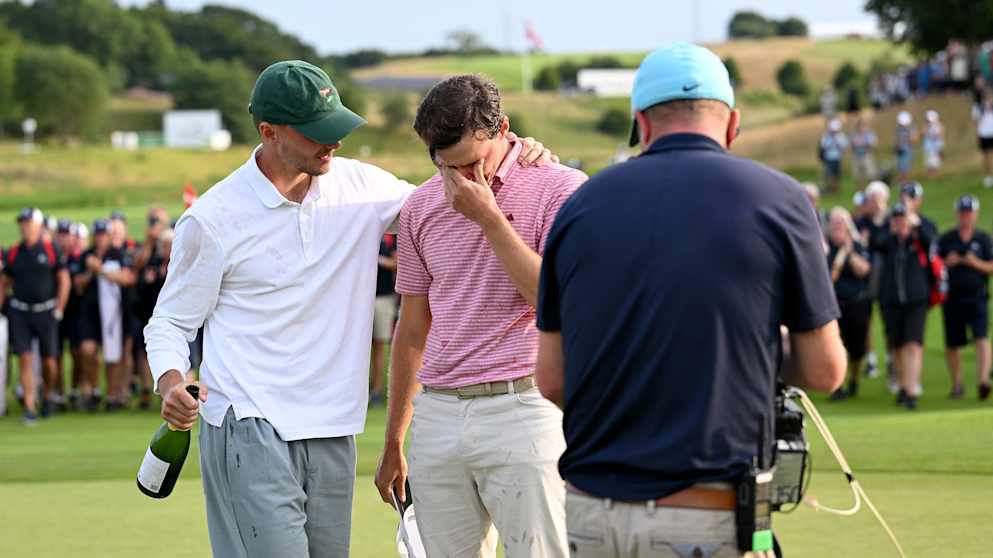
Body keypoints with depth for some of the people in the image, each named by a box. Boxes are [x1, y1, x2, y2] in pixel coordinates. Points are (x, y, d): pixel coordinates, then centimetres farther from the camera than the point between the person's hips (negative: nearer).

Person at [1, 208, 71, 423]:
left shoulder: (51, 249, 0)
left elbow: (64, 280, 2)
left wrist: (59, 310, -3)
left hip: (45, 311, -1)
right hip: (20, 312, 1)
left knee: (49, 361, 3)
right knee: (25, 359, -7)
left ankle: (48, 395, 30)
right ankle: (29, 407, -7)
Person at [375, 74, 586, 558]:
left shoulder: (560, 189, -4)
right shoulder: (422, 208, 12)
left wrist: (488, 217, -14)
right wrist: (393, 442, 20)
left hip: (523, 410, -5)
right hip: (438, 418, 5)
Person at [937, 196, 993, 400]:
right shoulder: (946, 239, 8)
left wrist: (976, 263, -14)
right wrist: (947, 262, -8)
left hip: (976, 297, -2)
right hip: (952, 297, 2)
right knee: (952, 345, 6)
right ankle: (957, 384, 21)